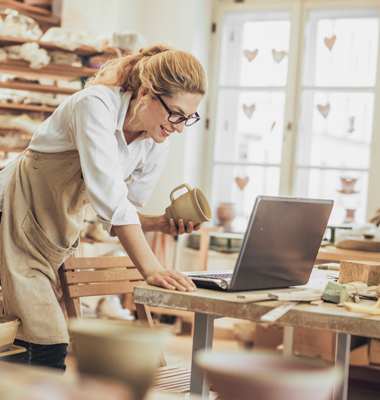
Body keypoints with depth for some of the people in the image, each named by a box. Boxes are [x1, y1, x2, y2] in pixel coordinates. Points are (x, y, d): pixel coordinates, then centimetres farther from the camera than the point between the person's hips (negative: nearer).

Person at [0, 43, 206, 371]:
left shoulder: (157, 147, -3)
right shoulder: (96, 105, -25)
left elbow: (122, 211, 4)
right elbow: (108, 194, -35)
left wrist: (159, 223, -17)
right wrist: (151, 268, -39)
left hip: (60, 237, 7)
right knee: (50, 347, -14)